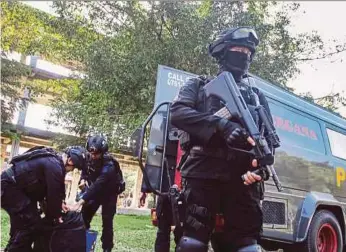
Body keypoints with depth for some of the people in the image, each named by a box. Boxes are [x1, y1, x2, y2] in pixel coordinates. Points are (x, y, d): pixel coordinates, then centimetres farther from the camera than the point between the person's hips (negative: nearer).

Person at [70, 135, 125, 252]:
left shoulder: (109, 166, -36)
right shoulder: (89, 159, -15)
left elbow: (97, 186, -45)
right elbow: (85, 170, 8)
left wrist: (80, 202, -53)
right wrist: (83, 179, -15)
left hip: (109, 193, -5)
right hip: (95, 191, 6)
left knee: (107, 221, -7)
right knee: (84, 216, 1)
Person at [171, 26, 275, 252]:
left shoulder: (257, 96, 26)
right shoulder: (199, 86, 18)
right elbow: (177, 112, -3)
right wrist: (221, 125, -18)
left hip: (243, 180, 3)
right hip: (203, 175, -2)